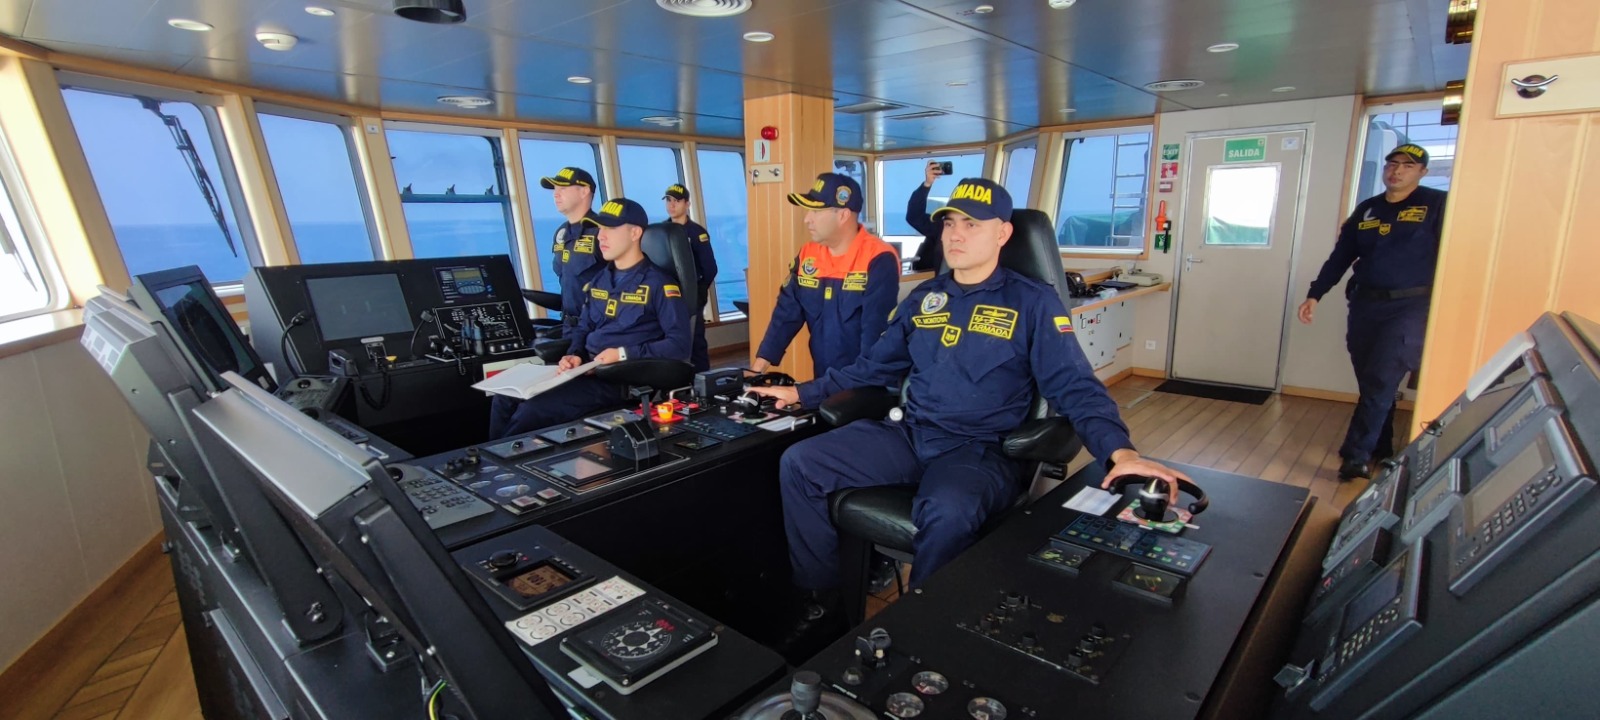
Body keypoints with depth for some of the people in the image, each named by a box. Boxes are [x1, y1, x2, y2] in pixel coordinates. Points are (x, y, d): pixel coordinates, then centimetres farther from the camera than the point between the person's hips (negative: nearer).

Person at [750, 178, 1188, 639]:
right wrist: (803, 393, 15)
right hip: (907, 435, 5)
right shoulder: (923, 298, 14)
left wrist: (1120, 452, -23)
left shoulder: (1033, 303, 0)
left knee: (948, 514, -39)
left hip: (981, 450, -5)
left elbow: (1076, 388, -5)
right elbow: (873, 367, 20)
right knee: (799, 464, -9)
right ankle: (823, 598, 6)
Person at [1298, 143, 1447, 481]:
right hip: (1364, 305, 5)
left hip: (1410, 307, -5)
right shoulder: (1366, 209, 12)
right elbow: (1340, 257, 14)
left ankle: (1356, 456, -3)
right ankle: (1380, 450, 25)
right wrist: (1314, 295, 8)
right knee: (1369, 383, 10)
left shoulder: (1437, 205, -1)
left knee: (1380, 382, -8)